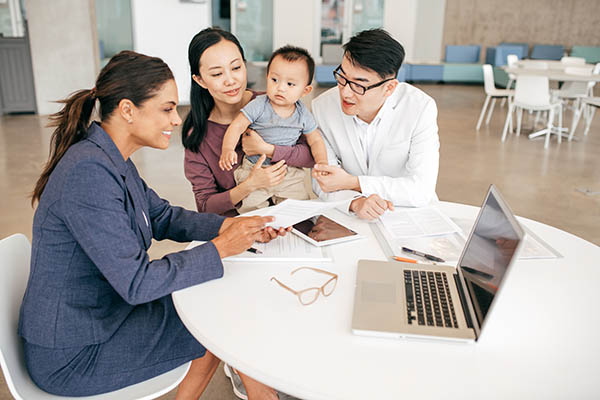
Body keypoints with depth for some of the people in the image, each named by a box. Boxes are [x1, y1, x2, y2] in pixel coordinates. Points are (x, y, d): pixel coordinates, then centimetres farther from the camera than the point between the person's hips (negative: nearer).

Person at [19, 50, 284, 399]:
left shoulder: (112, 158, 1)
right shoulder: (88, 173, -30)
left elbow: (162, 217, 6)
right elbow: (136, 282, -30)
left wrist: (231, 225, -8)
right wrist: (221, 248, -23)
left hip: (100, 311, 9)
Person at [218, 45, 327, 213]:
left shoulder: (303, 114, -3)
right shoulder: (259, 106, -13)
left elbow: (315, 140, 7)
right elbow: (237, 126, -17)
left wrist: (322, 161, -11)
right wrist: (227, 149, -35)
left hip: (289, 175, 3)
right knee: (252, 210, -8)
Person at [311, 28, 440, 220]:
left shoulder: (421, 108, -15)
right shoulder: (322, 107, -9)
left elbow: (422, 190, -17)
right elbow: (321, 181, -7)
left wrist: (352, 182, -20)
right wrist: (355, 202, -27)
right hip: (351, 215, 2)